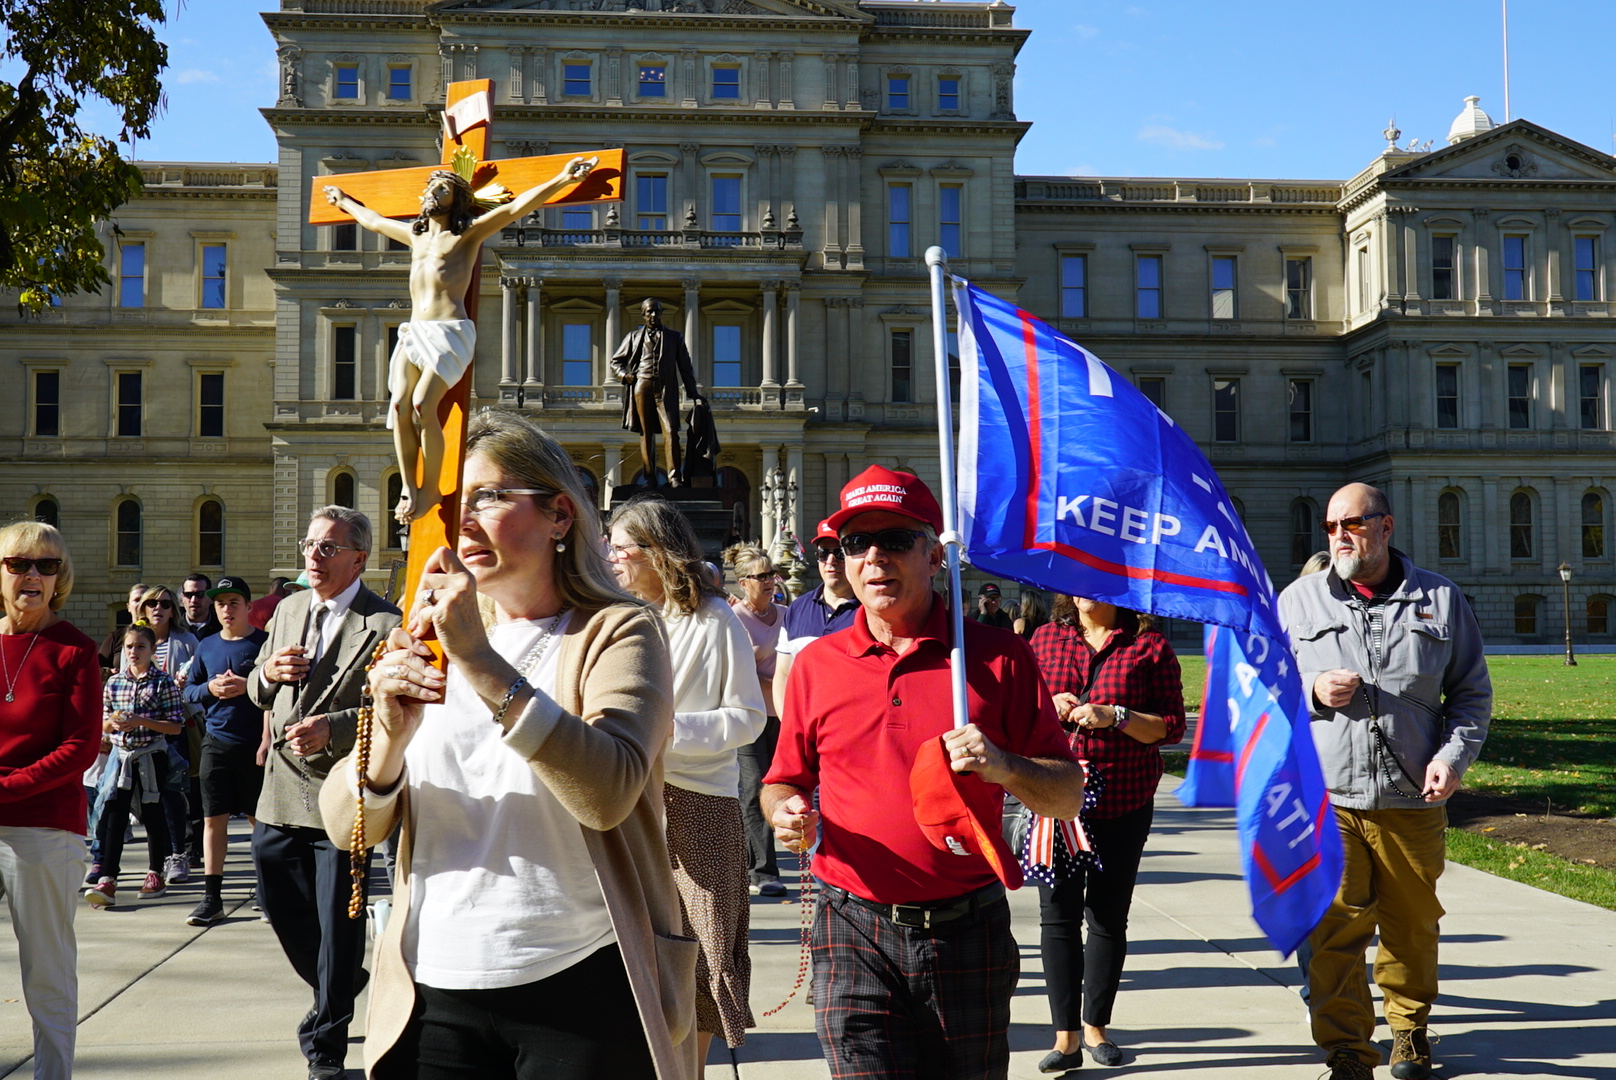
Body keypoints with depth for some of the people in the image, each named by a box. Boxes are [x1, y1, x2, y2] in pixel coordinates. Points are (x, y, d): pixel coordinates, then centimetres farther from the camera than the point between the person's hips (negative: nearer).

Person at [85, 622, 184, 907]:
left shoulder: (163, 682, -5)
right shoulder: (113, 683, 7)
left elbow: (176, 726, -8)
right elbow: (102, 724, 14)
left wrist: (142, 721, -19)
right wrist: (112, 723, -9)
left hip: (151, 756, -3)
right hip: (120, 754, 3)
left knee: (152, 814, 7)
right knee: (114, 814, -5)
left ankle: (156, 874, 22)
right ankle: (107, 880, -9)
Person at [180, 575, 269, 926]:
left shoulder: (263, 643, -1)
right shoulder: (207, 647, 12)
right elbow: (188, 692, 15)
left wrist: (247, 685, -19)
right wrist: (210, 688, -5)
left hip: (254, 744, -4)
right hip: (216, 742, 4)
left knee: (261, 819, 4)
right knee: (213, 819, 3)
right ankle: (212, 897, 7)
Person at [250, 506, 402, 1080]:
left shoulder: (383, 625, -11)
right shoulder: (288, 610, 12)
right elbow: (258, 694, 19)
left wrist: (333, 726, -28)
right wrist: (267, 673, -4)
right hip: (281, 794, 7)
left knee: (337, 925, 2)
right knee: (281, 906, 16)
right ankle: (336, 996, 42)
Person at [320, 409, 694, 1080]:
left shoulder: (616, 632, -5)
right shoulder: (430, 645, 11)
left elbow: (608, 792, -24)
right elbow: (349, 829, 2)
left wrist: (480, 660, -28)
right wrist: (391, 734, -17)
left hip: (582, 991, -4)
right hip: (435, 994, 4)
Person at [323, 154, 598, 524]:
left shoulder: (467, 234, 6)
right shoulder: (415, 235, 25)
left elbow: (515, 208, -4)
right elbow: (374, 221, 44)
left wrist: (562, 179, -13)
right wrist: (344, 202, 58)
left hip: (450, 331, -6)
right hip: (413, 332, 6)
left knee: (423, 406, -20)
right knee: (399, 406, -12)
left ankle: (431, 489, -9)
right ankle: (408, 489, -10)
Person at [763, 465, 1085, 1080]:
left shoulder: (998, 656, 1)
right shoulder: (816, 663, 7)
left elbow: (1069, 796, 2)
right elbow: (783, 781, 17)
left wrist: (1004, 766, -18)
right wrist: (785, 812, -6)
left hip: (969, 934, 0)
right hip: (854, 936, 0)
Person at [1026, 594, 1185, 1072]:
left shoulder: (1149, 645, 0)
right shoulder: (1045, 638, 8)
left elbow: (1172, 725, -3)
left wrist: (1114, 717, -17)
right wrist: (1048, 706, -6)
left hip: (1123, 803, -1)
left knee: (1109, 915, 8)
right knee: (1058, 914, -1)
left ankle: (1095, 1025, 23)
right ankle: (1066, 1036, 4)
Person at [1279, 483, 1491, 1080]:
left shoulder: (1441, 599, 7)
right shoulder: (1297, 600, 7)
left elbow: (1472, 691, 12)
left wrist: (1453, 755, -3)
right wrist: (1311, 692, -8)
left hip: (1413, 800, 1)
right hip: (1325, 797, -1)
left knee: (1413, 925, 13)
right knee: (1336, 929, -3)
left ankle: (1409, 1029, 35)